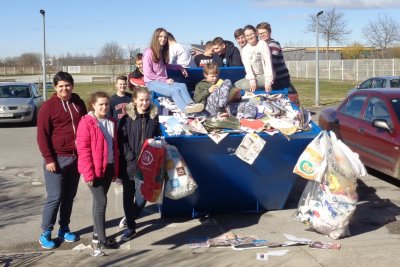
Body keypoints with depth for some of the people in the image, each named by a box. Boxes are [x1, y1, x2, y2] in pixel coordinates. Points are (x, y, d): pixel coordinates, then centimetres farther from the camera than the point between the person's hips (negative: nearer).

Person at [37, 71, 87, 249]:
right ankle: (45, 233, 11)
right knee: (55, 197, -2)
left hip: (76, 157, 5)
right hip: (57, 158, -5)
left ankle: (64, 229, 24)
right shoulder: (48, 106, -8)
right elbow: (42, 135, -10)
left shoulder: (79, 103, 8)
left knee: (69, 196, 12)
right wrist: (48, 159, -14)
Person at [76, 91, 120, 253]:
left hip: (108, 167, 6)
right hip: (94, 169, -6)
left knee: (99, 201, 14)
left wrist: (116, 169, 13)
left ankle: (97, 233, 25)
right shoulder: (86, 122, -12)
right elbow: (83, 149, -15)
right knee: (101, 201, -6)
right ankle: (100, 239, 2)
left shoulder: (111, 122, 9)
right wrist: (88, 173, -19)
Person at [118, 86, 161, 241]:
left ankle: (130, 218, 31)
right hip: (129, 164, -2)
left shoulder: (153, 116, 3)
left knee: (143, 194, 3)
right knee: (128, 195, 6)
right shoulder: (127, 117, -6)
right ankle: (130, 227, 20)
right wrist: (130, 157, -14)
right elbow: (121, 139, -7)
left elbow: (157, 138, 11)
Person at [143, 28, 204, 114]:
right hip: (152, 82, -6)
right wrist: (164, 80, -13)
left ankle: (191, 105, -49)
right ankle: (186, 109, -51)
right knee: (175, 90, -32)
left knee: (182, 86, -23)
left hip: (163, 81, 7)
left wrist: (179, 67, 19)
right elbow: (148, 73, -11)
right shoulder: (149, 52, -6)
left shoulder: (163, 51, 18)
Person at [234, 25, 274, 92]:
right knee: (236, 84, -16)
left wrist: (268, 81, -23)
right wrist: (252, 80, -22)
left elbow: (268, 63, -12)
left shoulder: (262, 44, -3)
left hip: (264, 75, -5)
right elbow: (247, 66, -4)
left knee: (245, 85, -27)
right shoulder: (245, 50, 8)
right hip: (252, 76, 5)